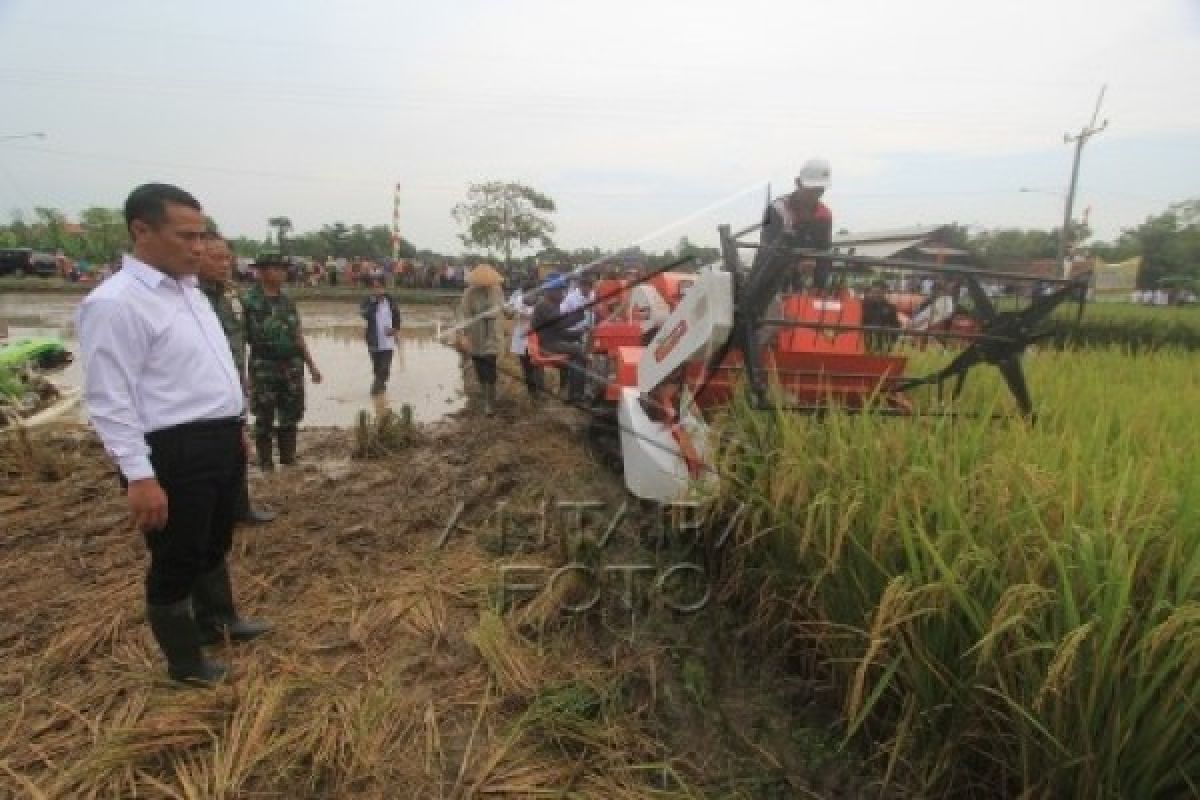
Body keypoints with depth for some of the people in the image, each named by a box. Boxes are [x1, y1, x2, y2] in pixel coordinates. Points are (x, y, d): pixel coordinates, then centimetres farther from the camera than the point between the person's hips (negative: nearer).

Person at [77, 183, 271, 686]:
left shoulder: (189, 290, 10)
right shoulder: (115, 303, -18)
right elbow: (110, 401, -20)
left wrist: (235, 429, 21)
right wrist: (140, 476, -23)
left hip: (219, 441, 9)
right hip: (173, 453, -9)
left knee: (215, 544, 26)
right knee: (177, 560, 11)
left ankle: (218, 620, 50)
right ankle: (185, 661, 32)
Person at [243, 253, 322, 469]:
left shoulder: (287, 300, 11)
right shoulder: (249, 300, -7)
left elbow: (298, 335, 16)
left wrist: (311, 365, 14)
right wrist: (243, 372, -14)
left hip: (292, 366, 6)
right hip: (264, 367, -5)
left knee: (291, 416, 11)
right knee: (264, 420, 3)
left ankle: (289, 460, 22)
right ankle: (266, 465, 14)